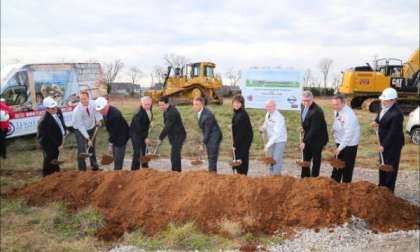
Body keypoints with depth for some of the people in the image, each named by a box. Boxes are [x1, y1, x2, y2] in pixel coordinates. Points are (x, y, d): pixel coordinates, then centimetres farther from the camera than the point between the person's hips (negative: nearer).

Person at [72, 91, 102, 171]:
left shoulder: (93, 103, -18)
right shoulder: (77, 110, -30)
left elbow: (97, 111, 7)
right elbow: (80, 126, -27)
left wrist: (98, 120, -10)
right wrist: (88, 138, -30)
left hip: (92, 128, 4)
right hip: (80, 130, -4)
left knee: (92, 147, 16)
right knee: (82, 149, -9)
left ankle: (94, 167, 31)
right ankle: (82, 169, 3)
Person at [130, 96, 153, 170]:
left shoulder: (149, 109, -4)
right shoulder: (138, 114, -28)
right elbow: (138, 128, -25)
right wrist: (145, 137, -20)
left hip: (144, 133, 7)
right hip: (136, 133, -7)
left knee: (144, 151, 14)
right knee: (137, 152, -9)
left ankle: (145, 167, 26)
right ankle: (134, 169, 0)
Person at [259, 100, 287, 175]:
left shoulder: (278, 117, -26)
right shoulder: (268, 114, -1)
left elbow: (277, 134, -31)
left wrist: (268, 145, -34)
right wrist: (263, 128, -4)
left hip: (279, 140, -8)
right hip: (272, 140, 8)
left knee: (277, 159, -7)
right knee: (271, 158, 15)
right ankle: (271, 174, 28)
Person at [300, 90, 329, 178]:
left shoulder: (317, 111, -27)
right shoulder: (304, 106, -1)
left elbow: (314, 129, -27)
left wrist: (304, 141, -25)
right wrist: (303, 128, 1)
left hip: (317, 139, -8)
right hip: (308, 137, 8)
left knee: (316, 160, 6)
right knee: (306, 160, 15)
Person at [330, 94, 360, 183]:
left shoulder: (349, 115, -27)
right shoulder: (337, 111, -1)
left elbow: (348, 134, -27)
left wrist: (340, 147, -27)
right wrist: (335, 129, -4)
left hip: (349, 144, -8)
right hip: (340, 142, 8)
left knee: (347, 168, 3)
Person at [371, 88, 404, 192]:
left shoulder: (396, 114, -28)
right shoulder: (384, 107, -2)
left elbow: (393, 133, -24)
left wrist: (384, 145, -19)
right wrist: (376, 121, -2)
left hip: (393, 144, -9)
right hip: (384, 141, 9)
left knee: (390, 166, 2)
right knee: (383, 164, 20)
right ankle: (381, 187, 35)